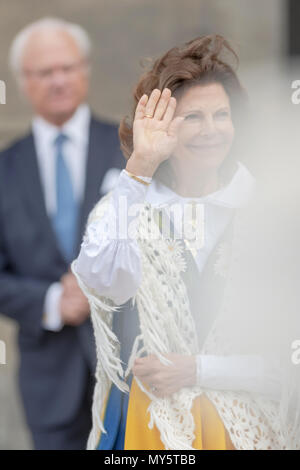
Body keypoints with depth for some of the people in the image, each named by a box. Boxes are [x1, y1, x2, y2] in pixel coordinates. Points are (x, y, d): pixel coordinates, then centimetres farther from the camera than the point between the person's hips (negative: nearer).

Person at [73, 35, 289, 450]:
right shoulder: (126, 208, -3)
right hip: (143, 419, 0)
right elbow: (101, 281, -25)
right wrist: (139, 169, -24)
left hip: (236, 425, 0)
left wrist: (198, 370, -13)